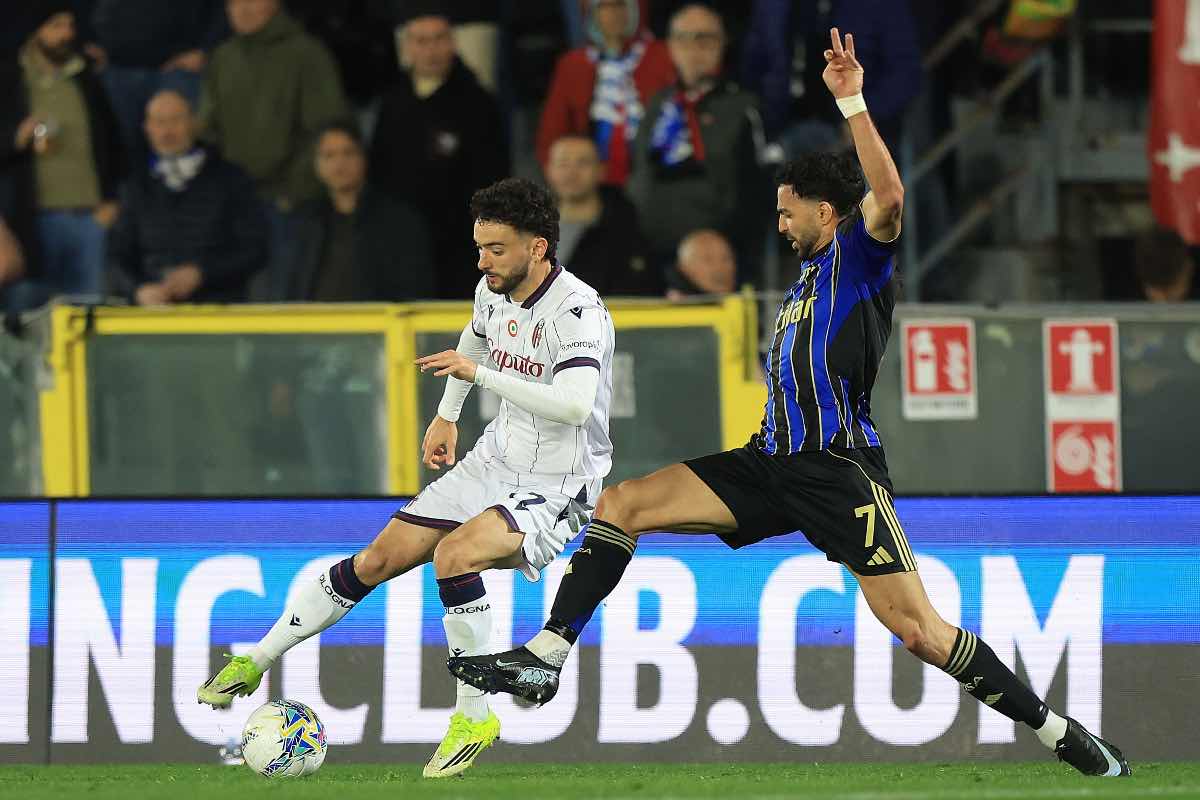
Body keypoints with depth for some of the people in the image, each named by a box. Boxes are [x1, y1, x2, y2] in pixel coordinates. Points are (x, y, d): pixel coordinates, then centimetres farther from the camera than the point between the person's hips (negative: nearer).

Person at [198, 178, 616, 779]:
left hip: (556, 488, -8)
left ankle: (475, 716, -18)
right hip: (495, 462, 8)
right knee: (378, 561, 3)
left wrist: (480, 371, -35)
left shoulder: (579, 312, -24)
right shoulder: (494, 290, 1)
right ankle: (255, 662, 18)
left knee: (454, 553, -32)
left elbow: (574, 405, -40)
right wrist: (446, 416, 23)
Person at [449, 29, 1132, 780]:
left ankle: (1059, 731, -1)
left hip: (840, 471, -8)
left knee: (918, 629, -14)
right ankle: (545, 660, -6)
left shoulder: (859, 257, -3)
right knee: (621, 504, -3)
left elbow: (888, 197, -25)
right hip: (774, 464, 8)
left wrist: (852, 102, -27)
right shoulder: (808, 276, 24)